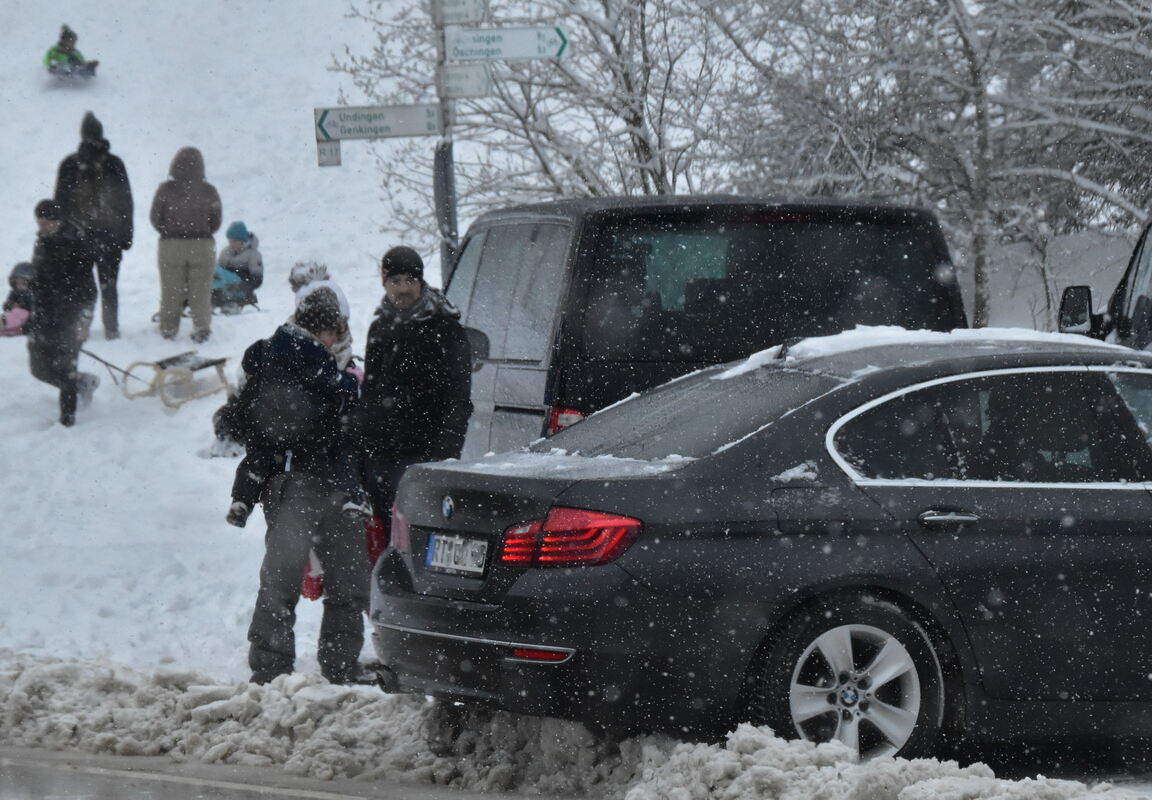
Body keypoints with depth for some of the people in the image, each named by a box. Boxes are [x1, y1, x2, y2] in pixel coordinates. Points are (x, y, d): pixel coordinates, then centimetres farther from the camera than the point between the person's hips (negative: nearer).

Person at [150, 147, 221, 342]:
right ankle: (201, 328, 8)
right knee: (201, 290, 9)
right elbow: (216, 222, 2)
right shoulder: (209, 191, -7)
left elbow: (155, 218, -3)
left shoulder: (165, 190, -11)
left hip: (171, 245, 0)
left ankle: (168, 328, 17)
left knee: (171, 290, 11)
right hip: (202, 246, 0)